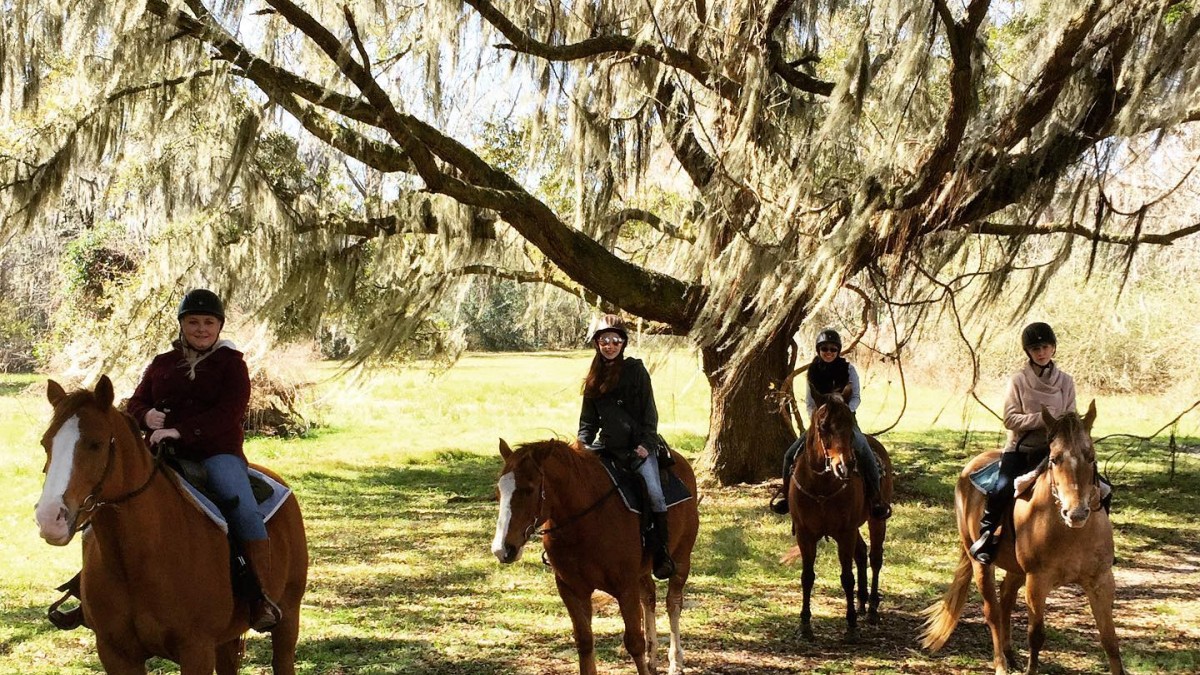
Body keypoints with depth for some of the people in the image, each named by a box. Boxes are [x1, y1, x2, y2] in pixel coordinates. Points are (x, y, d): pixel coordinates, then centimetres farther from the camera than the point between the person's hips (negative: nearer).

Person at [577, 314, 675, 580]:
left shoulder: (635, 371, -1)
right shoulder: (594, 378, 11)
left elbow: (649, 412, -3)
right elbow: (588, 419, 15)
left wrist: (646, 444, -13)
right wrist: (582, 448, 2)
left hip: (637, 446, -5)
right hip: (606, 446, 5)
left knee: (654, 493, -20)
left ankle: (662, 554, -13)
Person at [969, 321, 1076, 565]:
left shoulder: (1065, 382, 8)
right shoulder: (1019, 380, 2)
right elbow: (1010, 419, -6)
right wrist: (1042, 419, -18)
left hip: (1052, 448, 2)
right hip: (1020, 447, -2)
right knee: (1002, 489, -27)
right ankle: (985, 538, -8)